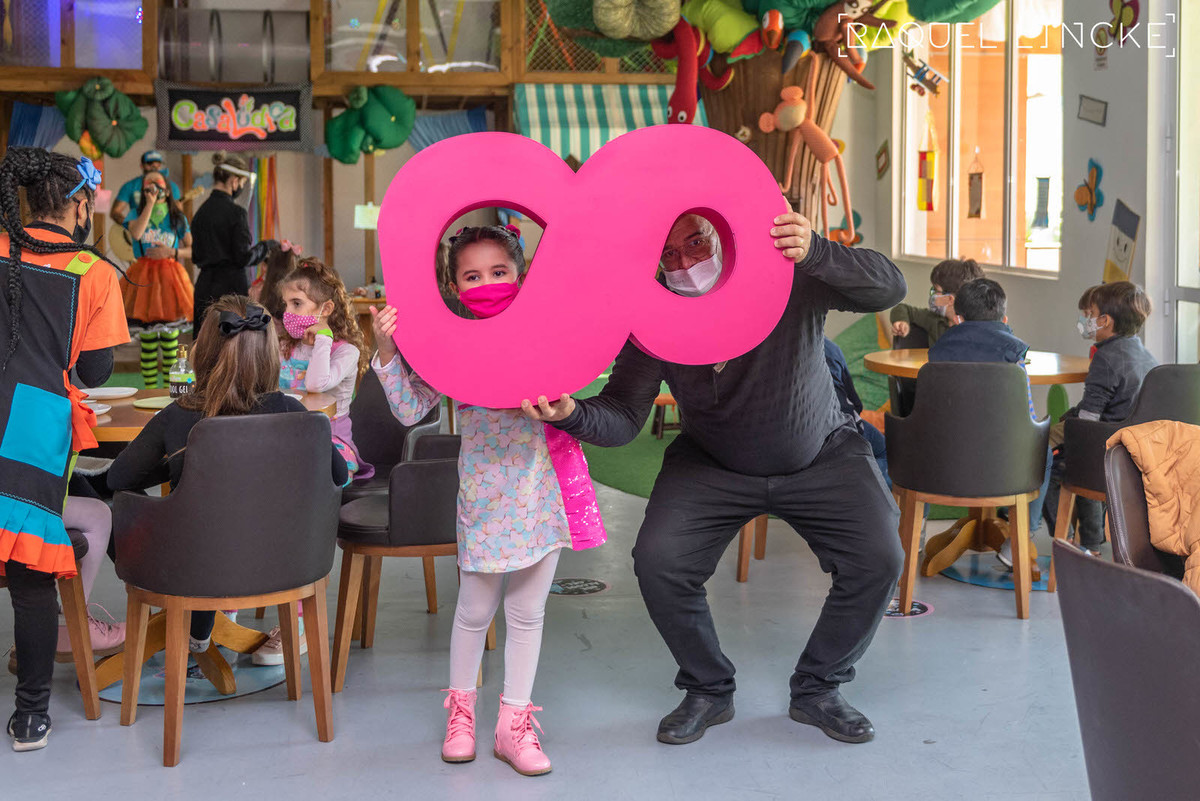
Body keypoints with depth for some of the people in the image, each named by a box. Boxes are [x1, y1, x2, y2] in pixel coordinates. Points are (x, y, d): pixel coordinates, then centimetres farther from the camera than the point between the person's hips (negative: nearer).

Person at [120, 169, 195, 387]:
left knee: (170, 335, -1)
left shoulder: (177, 217, 9)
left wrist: (172, 252, -11)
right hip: (143, 278, 0)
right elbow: (136, 233, -16)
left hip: (169, 276, 0)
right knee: (147, 337, 1)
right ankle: (150, 389, 7)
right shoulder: (137, 214, 8)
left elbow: (191, 249, 7)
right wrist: (150, 204, -12)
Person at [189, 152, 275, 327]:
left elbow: (196, 257, 14)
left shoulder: (201, 212, 9)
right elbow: (243, 258, -12)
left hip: (204, 288, 7)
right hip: (230, 286, -7)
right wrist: (265, 246, 2)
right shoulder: (235, 212, -11)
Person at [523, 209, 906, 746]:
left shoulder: (790, 277, -27)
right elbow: (624, 415, -24)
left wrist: (816, 253, -60)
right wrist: (571, 414, -47)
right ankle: (708, 690, 8)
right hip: (711, 464, 1)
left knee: (878, 560, -18)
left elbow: (888, 288, -40)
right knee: (657, 563, -19)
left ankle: (816, 689, 7)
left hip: (821, 456, -1)